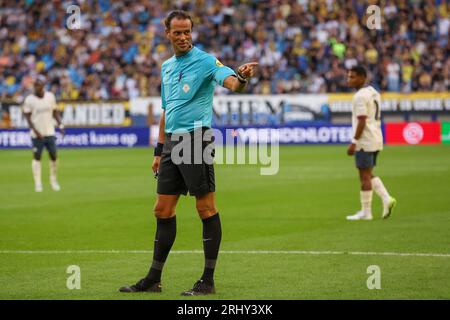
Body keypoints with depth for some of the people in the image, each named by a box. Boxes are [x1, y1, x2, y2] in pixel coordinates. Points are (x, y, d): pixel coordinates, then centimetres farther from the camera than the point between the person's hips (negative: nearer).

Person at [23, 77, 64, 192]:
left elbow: (55, 112, 12)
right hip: (37, 134, -3)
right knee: (37, 157, -1)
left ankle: (53, 180, 20)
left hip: (50, 132, 3)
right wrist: (35, 131, -16)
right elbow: (28, 117, -6)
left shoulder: (50, 96, 4)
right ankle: (37, 183, 1)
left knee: (53, 156, 5)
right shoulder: (29, 100, -7)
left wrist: (60, 124, -1)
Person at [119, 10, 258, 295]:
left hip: (196, 138, -8)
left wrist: (242, 77, -47)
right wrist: (159, 150, 22)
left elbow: (231, 82, -24)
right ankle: (154, 279, 16)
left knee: (207, 209, -4)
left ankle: (208, 281, 0)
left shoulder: (205, 61, -6)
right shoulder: (167, 67, 17)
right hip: (172, 142, 8)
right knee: (163, 210, 9)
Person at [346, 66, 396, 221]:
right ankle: (386, 199, 4)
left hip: (365, 142, -9)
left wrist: (354, 142, -18)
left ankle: (366, 211, 1)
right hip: (376, 140, 9)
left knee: (364, 176, -3)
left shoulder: (360, 96, -15)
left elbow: (362, 122, -21)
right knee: (368, 175, 17)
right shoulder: (374, 93, 15)